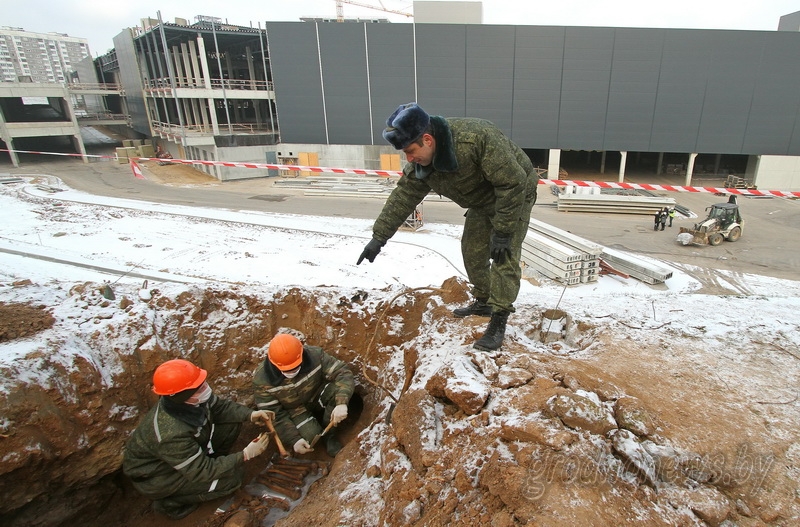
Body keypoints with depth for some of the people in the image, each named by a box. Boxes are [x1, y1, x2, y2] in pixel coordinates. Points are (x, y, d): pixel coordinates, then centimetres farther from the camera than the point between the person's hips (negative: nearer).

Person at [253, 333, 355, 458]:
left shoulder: (314, 355, -28)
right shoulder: (262, 380, -27)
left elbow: (343, 372, -27)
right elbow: (273, 414, -18)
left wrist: (342, 403, -42)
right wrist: (293, 439, -23)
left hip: (317, 395, 1)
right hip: (294, 409, -1)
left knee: (338, 388, -29)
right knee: (311, 438, -26)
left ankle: (328, 431, -4)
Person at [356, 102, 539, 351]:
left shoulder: (476, 138, -39)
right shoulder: (420, 161, -15)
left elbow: (513, 184, -34)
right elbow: (403, 196, -8)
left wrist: (502, 232, -30)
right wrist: (379, 237, -10)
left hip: (515, 197, -7)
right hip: (482, 202, 7)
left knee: (504, 256, -13)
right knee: (472, 250, 10)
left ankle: (498, 323, -7)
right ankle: (483, 301, 28)